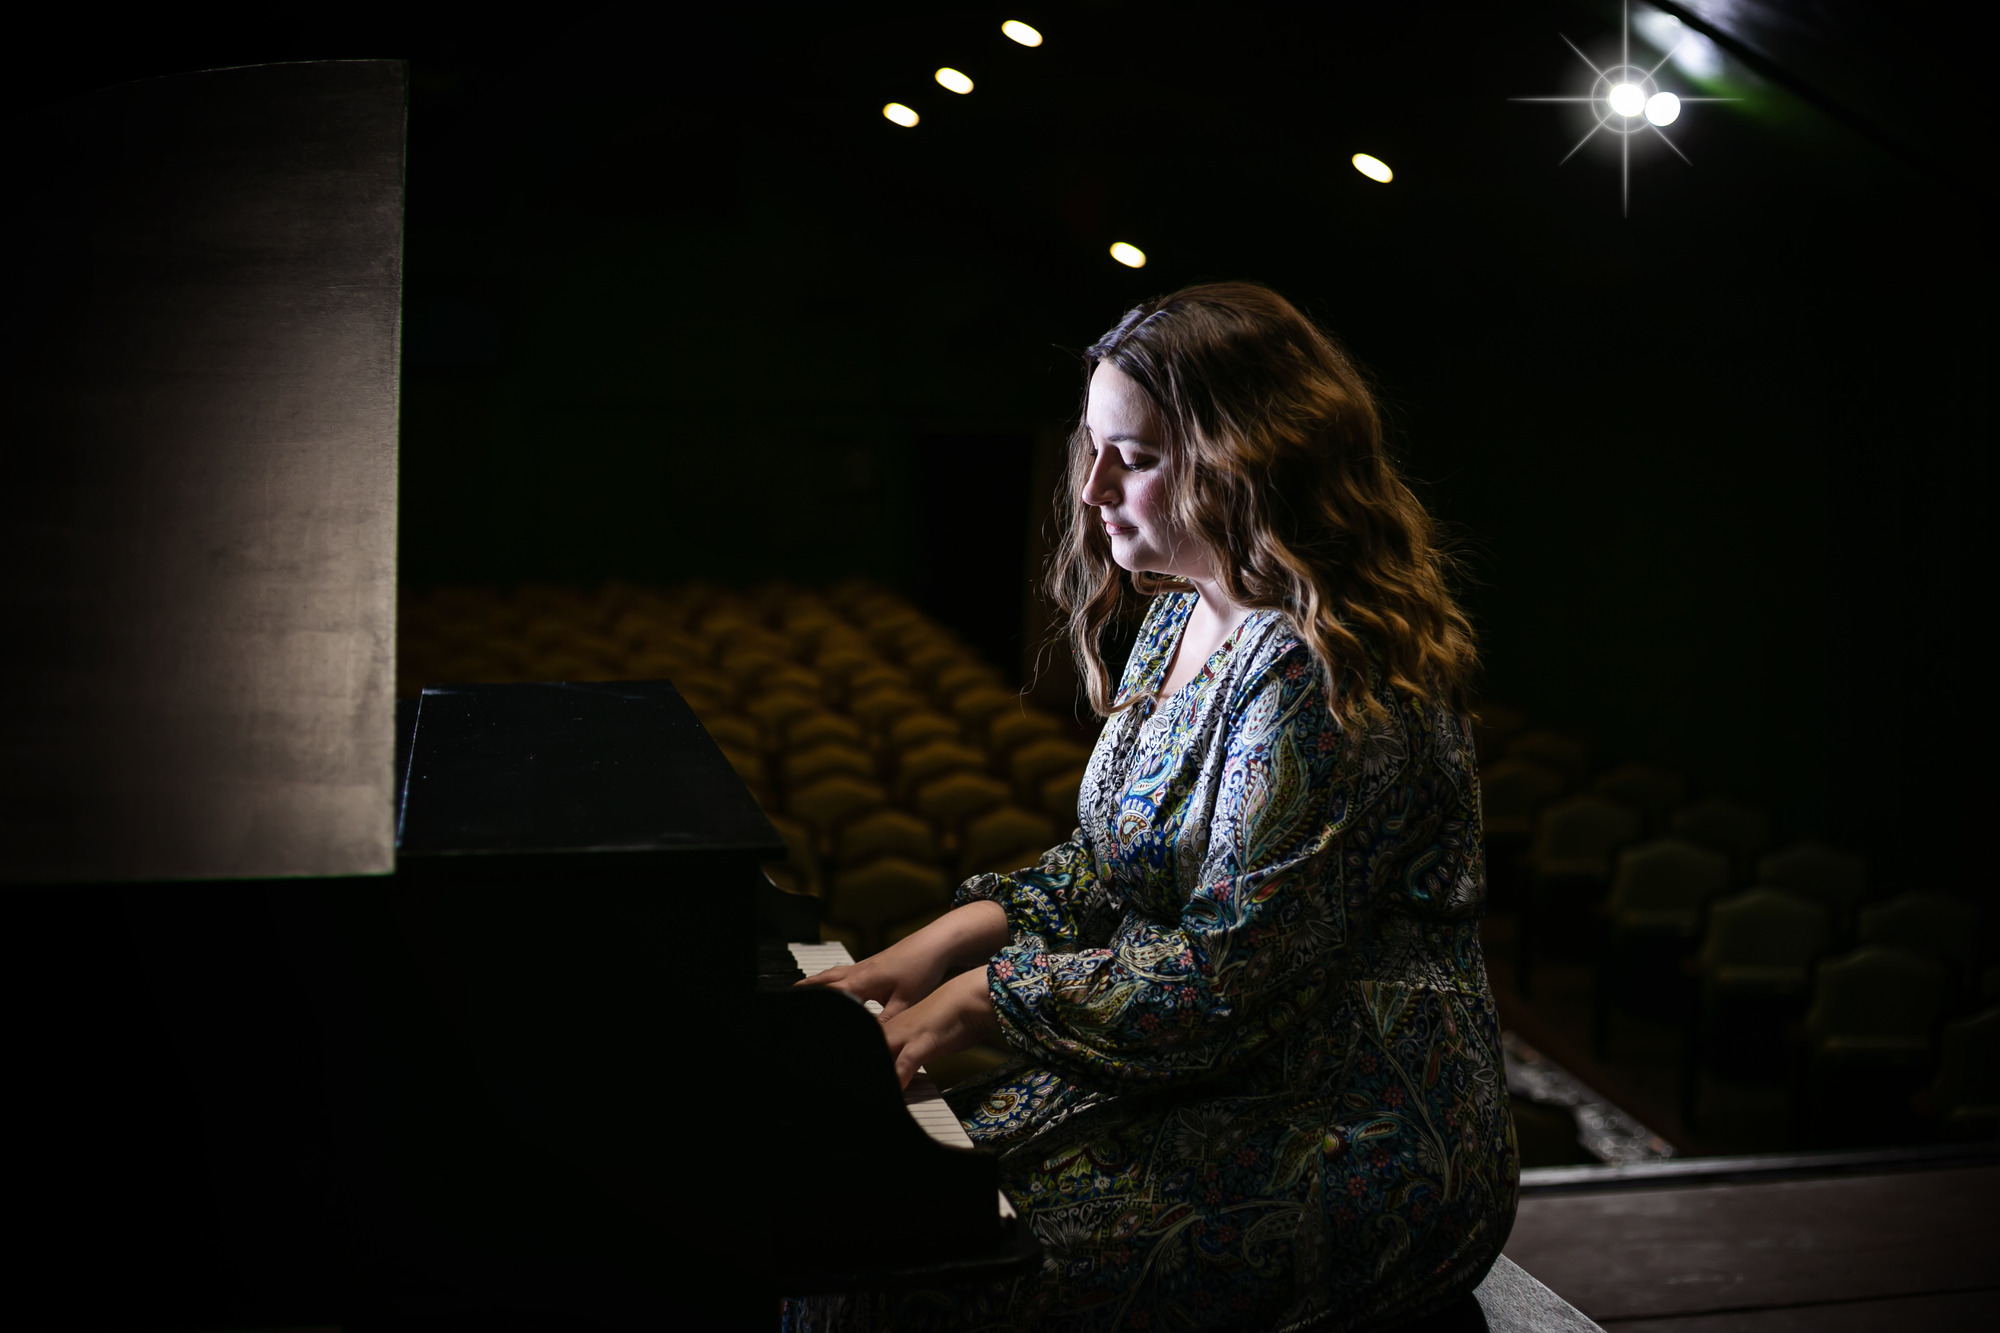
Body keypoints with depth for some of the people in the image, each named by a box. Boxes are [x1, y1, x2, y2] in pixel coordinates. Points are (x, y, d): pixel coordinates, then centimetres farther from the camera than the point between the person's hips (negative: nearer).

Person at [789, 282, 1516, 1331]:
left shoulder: (1321, 674, -22)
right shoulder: (1182, 618, 10)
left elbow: (1232, 976, -24)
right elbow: (1113, 865, 17)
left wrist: (984, 999, -16)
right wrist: (951, 940, 2)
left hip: (1345, 1149, -9)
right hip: (1178, 1077, 9)